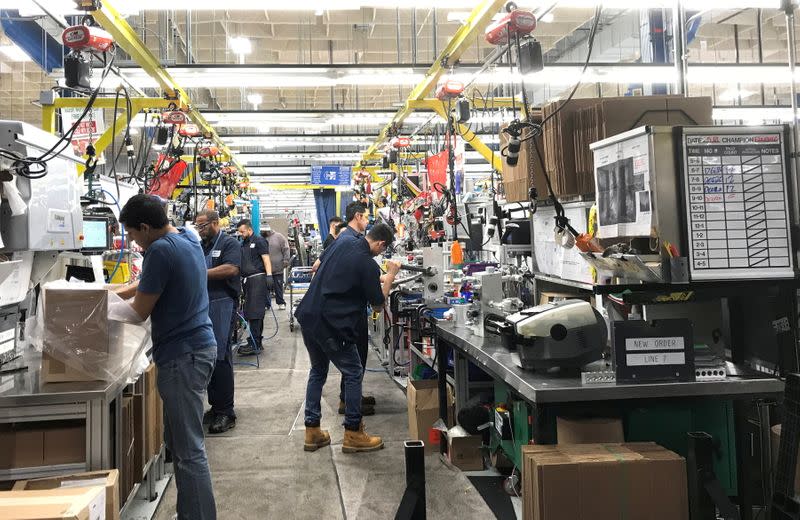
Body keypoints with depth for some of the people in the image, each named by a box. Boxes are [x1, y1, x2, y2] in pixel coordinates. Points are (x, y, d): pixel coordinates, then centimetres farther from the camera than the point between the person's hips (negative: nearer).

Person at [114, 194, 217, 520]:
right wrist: (120, 291, 21)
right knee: (178, 441, 18)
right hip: (196, 346, 10)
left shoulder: (161, 250, -18)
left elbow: (140, 312, -11)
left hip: (182, 355, -10)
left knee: (189, 450, -5)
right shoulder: (188, 238, 11)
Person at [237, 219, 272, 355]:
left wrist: (269, 275, -19)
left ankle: (254, 344, -14)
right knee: (249, 313, 8)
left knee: (255, 313, -12)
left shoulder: (259, 241, 0)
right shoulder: (243, 244, 22)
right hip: (247, 280, 8)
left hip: (258, 279, -8)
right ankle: (257, 343, 14)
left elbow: (266, 259, -8)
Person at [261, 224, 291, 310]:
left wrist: (286, 260, -8)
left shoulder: (278, 236, -2)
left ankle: (281, 303, 19)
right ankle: (266, 304, 16)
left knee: (278, 287, 7)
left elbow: (286, 249, -2)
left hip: (277, 268, -2)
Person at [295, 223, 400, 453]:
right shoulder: (368, 264, -14)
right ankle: (353, 434, 9)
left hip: (308, 315, 8)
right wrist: (391, 276, 7)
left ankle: (312, 431, 21)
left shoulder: (341, 243, 7)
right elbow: (378, 302, -5)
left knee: (318, 371, 19)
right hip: (330, 325, -8)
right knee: (354, 373, 5)